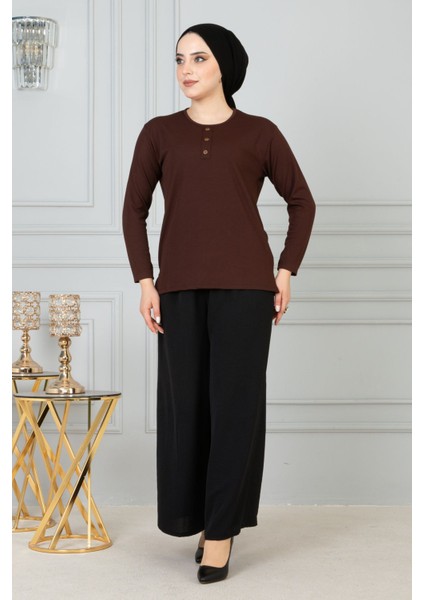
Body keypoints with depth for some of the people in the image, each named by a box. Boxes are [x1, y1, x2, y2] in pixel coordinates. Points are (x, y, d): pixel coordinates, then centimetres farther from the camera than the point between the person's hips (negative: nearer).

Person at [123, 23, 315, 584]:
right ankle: (199, 515, 21)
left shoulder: (260, 133, 6)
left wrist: (286, 271, 3)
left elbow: (302, 202, 12)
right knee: (184, 402, 3)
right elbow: (134, 210, 11)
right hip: (180, 286, 2)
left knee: (235, 401, -3)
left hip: (244, 284, -2)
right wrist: (144, 281, 1)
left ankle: (222, 528, 6)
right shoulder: (159, 133, 10)